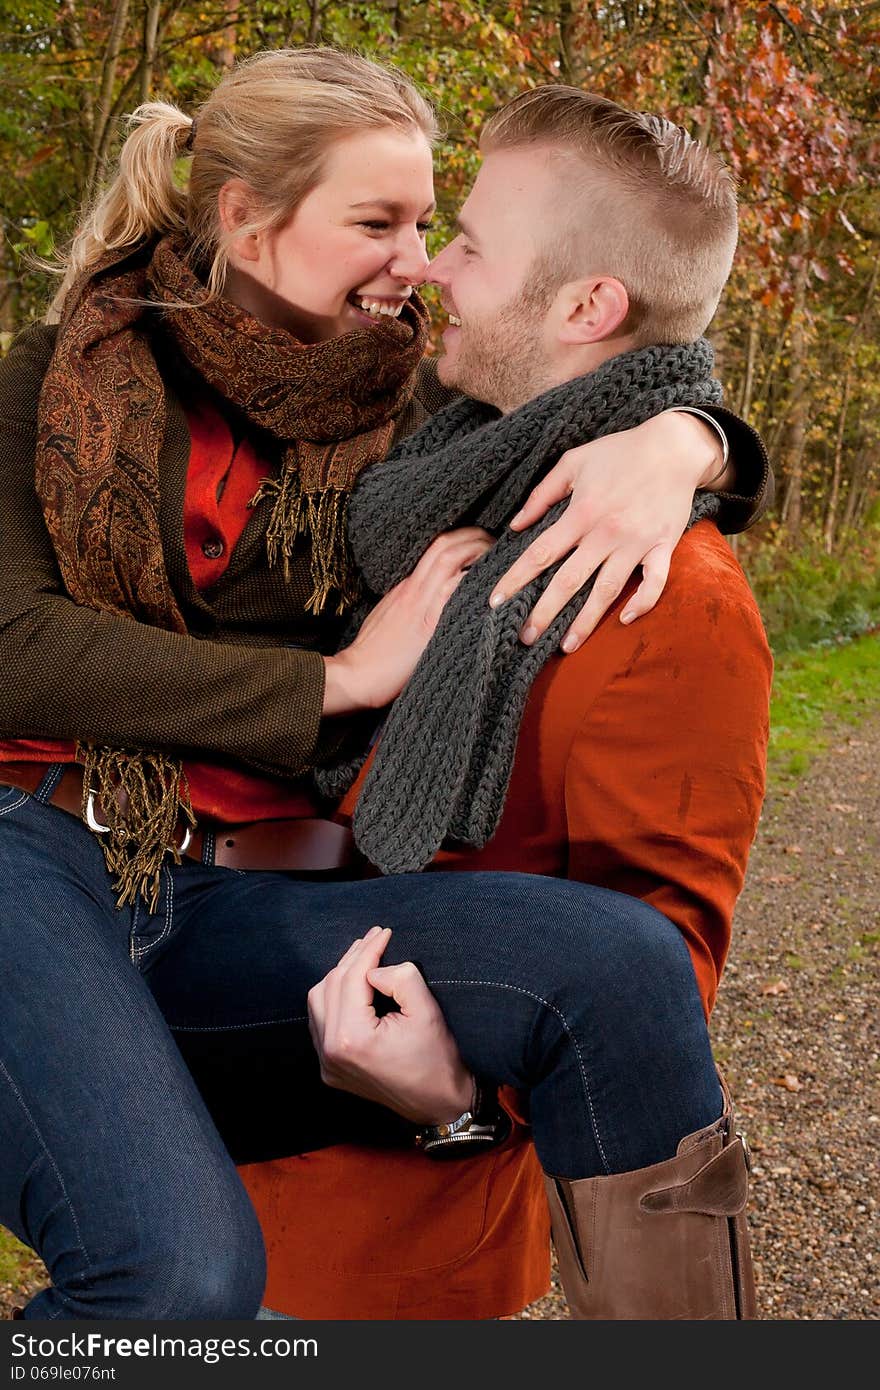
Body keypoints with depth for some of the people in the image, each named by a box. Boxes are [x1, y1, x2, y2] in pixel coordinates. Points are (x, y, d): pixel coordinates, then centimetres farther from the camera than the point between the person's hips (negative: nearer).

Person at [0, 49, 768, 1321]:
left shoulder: (404, 408, 14)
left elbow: (677, 396, 16)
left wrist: (669, 439, -10)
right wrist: (343, 676, -8)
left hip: (248, 895, 2)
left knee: (626, 953, -27)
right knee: (184, 1269, -30)